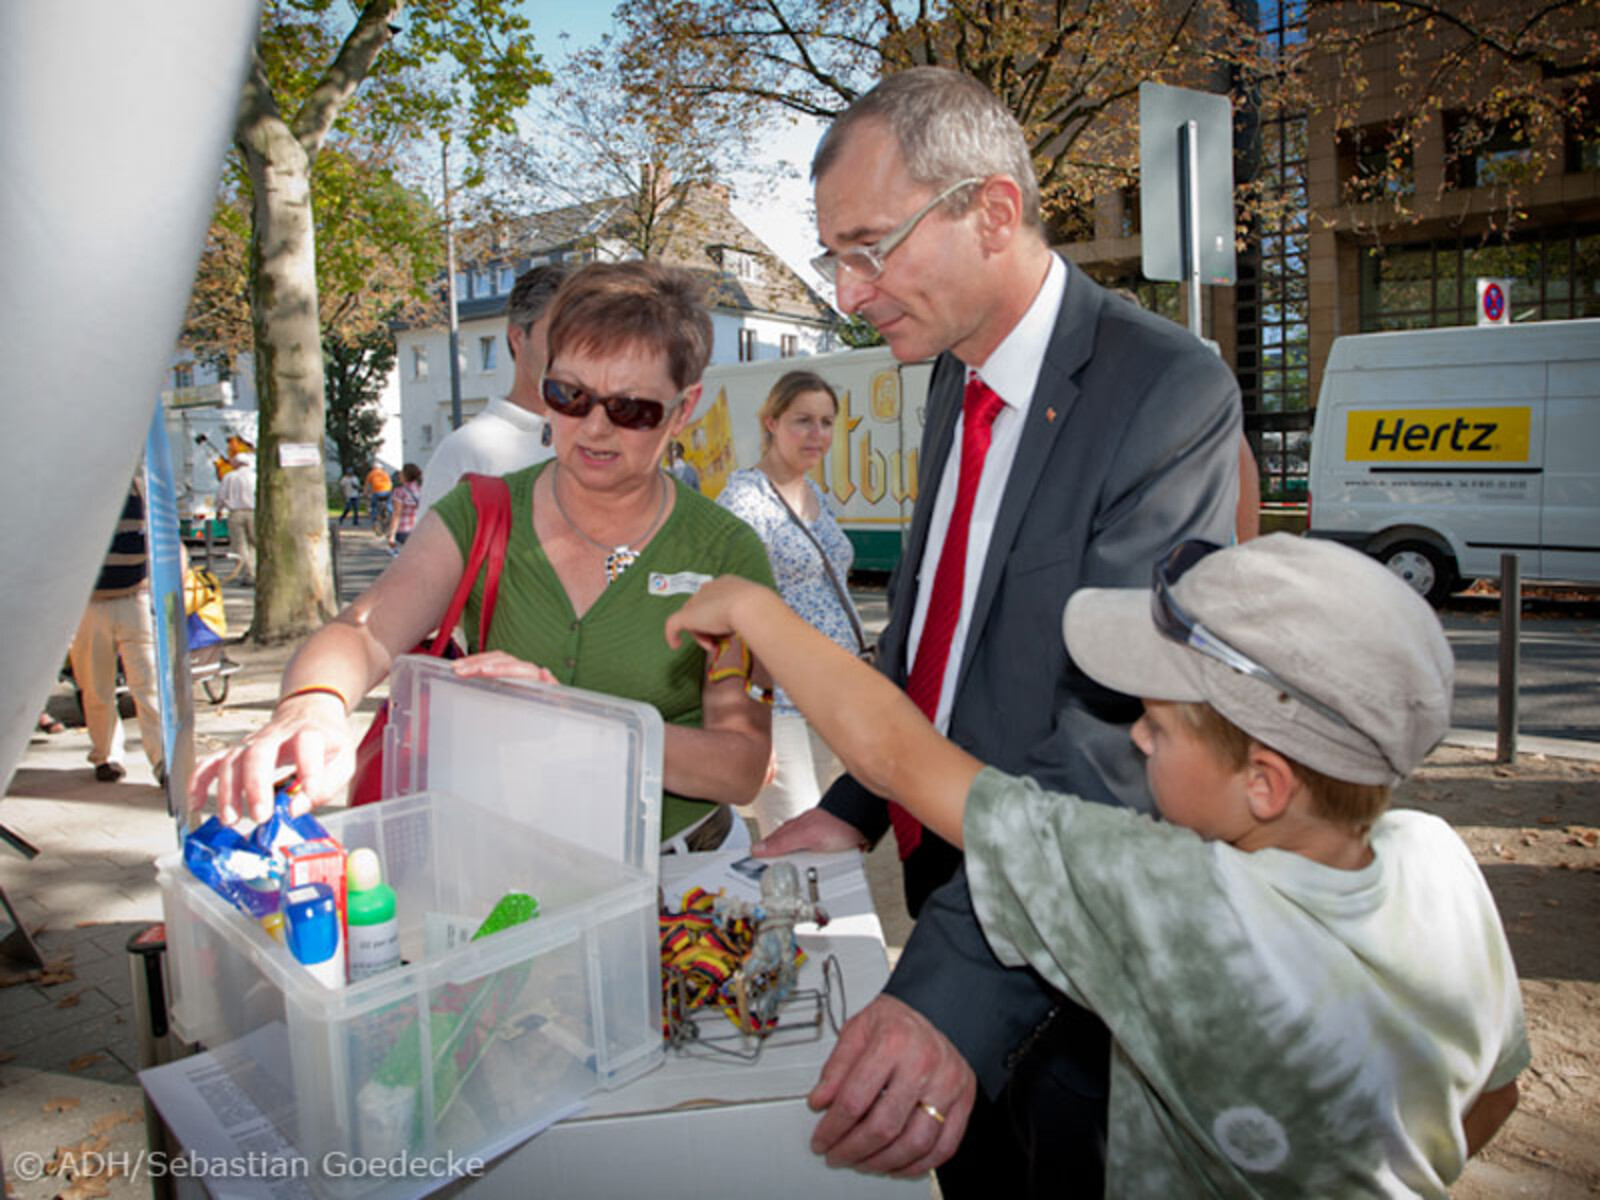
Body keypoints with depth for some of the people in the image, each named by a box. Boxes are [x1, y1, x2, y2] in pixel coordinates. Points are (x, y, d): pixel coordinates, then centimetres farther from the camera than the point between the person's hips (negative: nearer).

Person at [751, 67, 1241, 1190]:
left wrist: (959, 989, -37)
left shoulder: (1169, 390, -22)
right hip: (948, 884, 7)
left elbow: (1119, 727, -30)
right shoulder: (957, 372, 4)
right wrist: (854, 806, 1)